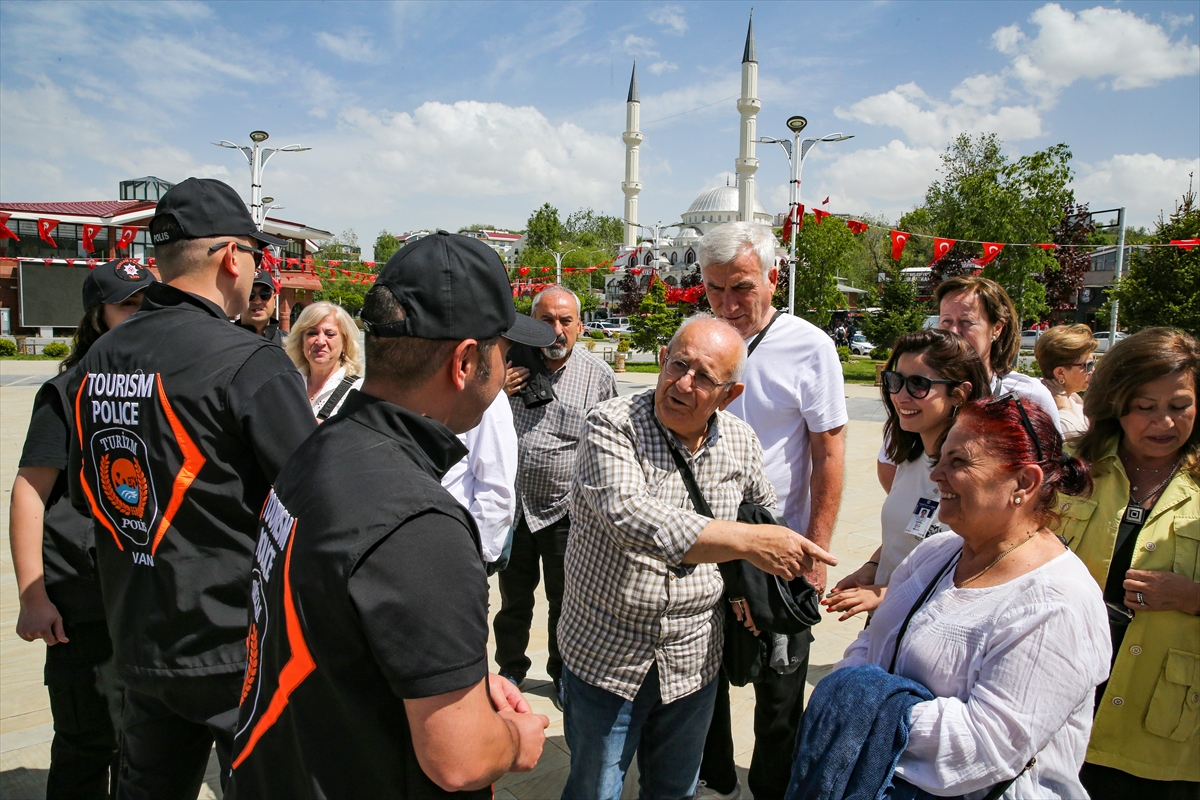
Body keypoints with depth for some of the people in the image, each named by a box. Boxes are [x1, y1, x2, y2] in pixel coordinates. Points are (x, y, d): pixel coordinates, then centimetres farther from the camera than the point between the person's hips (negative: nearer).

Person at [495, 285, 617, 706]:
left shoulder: (598, 375, -5)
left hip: (567, 511, -1)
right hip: (512, 505, 1)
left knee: (565, 601, 14)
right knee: (514, 599, 17)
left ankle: (563, 673, 36)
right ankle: (511, 669, 38)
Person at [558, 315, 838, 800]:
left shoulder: (740, 442, -2)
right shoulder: (612, 424, -17)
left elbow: (765, 511, 17)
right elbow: (629, 514, -34)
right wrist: (745, 542, -38)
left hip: (693, 662, 4)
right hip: (604, 656, -4)